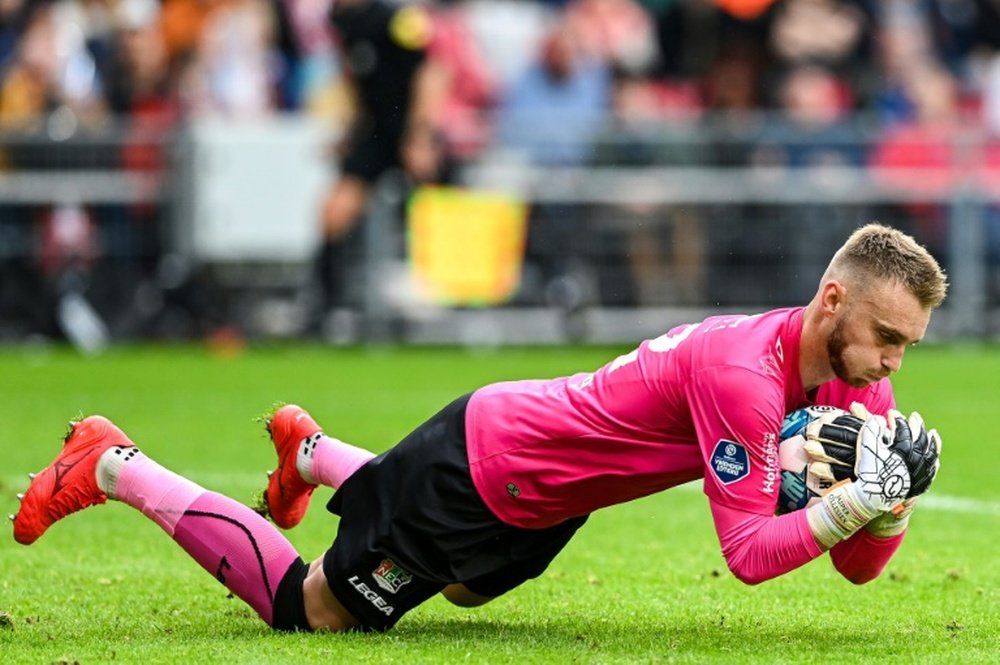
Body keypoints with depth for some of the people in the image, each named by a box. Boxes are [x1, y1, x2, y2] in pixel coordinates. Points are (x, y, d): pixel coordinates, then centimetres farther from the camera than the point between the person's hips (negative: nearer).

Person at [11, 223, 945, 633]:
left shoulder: (844, 381, -6)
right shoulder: (744, 371, -33)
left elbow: (859, 566, -6)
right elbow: (750, 553, -34)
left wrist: (891, 498, -25)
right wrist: (854, 499, -42)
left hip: (539, 491, 9)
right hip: (483, 465, -9)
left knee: (463, 588, 37)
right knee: (308, 608, 2)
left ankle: (311, 451, 49)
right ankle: (116, 469, 14)